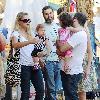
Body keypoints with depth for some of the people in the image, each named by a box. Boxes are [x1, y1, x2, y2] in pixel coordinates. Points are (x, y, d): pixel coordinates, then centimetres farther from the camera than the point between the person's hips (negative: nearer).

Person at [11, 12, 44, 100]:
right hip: (24, 66, -7)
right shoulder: (16, 33, -6)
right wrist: (29, 42, -43)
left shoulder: (30, 33, 16)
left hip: (34, 65, 7)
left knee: (41, 90, 4)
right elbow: (15, 45, -29)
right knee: (25, 93, -3)